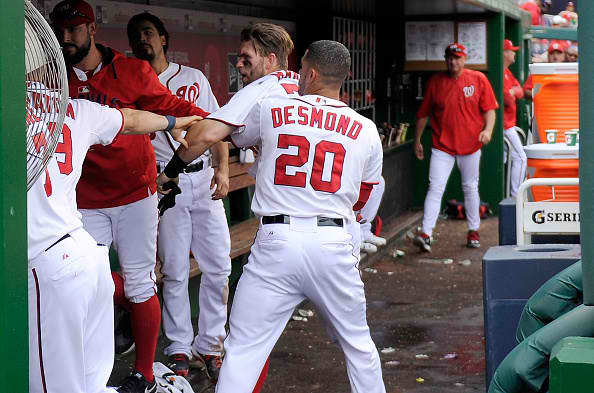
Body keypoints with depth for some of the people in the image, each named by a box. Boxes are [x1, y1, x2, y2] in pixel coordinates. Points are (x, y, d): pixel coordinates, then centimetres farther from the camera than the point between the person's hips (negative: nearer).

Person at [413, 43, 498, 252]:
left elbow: (489, 109, 3)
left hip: (470, 145, 1)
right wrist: (417, 140, 11)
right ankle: (425, 233, -16)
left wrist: (488, 129, -14)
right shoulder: (435, 82, 3)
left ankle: (473, 231, 25)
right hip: (442, 145, 0)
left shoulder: (478, 79, 2)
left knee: (470, 188, 11)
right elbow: (423, 114, 10)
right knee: (435, 188, -10)